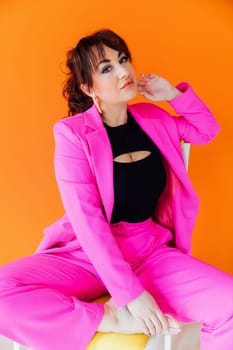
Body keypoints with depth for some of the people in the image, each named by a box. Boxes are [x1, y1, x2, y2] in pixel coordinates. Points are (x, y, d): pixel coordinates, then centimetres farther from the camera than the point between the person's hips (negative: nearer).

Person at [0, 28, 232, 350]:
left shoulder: (153, 118, 7)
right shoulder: (73, 134, -10)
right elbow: (86, 220, -17)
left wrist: (174, 94, 6)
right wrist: (130, 292, -23)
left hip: (151, 252, 3)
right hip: (87, 254, -2)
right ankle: (112, 319, -18)